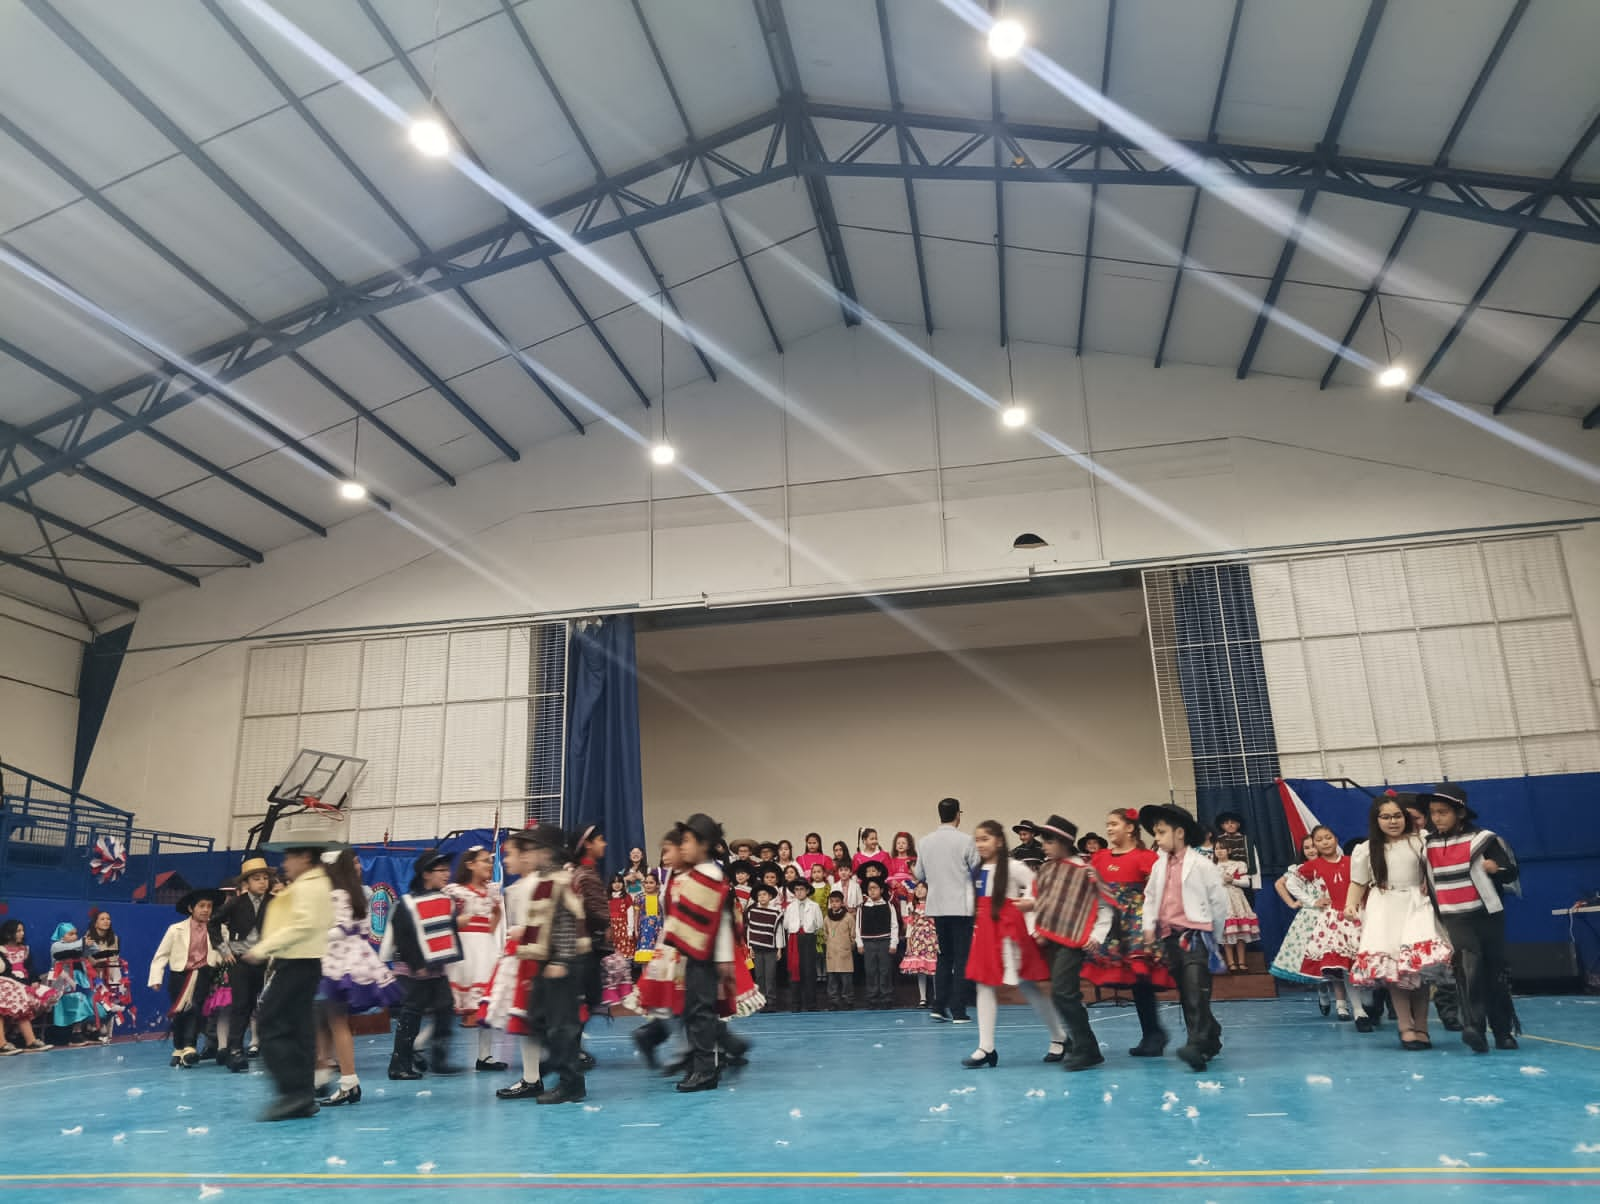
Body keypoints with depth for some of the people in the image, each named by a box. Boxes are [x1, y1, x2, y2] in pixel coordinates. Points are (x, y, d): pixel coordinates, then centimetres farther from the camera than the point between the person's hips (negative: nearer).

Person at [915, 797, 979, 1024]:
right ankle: (958, 1011, 2)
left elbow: (919, 875, 7)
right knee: (961, 958, 3)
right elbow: (977, 869, -4)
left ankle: (939, 1007, 14)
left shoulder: (925, 841, 1)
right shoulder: (965, 840, -11)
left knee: (944, 957, 16)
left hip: (937, 906, 4)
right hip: (961, 906, -4)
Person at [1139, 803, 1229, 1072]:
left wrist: (1214, 937, 6)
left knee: (1197, 992, -17)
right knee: (1185, 994, 12)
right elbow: (1150, 898, 18)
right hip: (1170, 937, 7)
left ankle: (1198, 1046, -23)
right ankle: (1210, 1039, 26)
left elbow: (1219, 901, -2)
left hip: (1195, 934, -7)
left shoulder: (1201, 864, -7)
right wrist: (1149, 927, 5)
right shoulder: (1159, 867, 11)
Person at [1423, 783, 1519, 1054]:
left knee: (1496, 974, 6)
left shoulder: (1481, 838, -5)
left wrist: (1496, 868, -25)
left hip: (1487, 915, -1)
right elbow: (1426, 880, 16)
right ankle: (1474, 1028, -22)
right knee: (1468, 968, -16)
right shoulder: (1428, 845, 4)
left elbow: (1512, 872, -4)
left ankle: (1504, 1032, 19)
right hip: (1455, 919, 1)